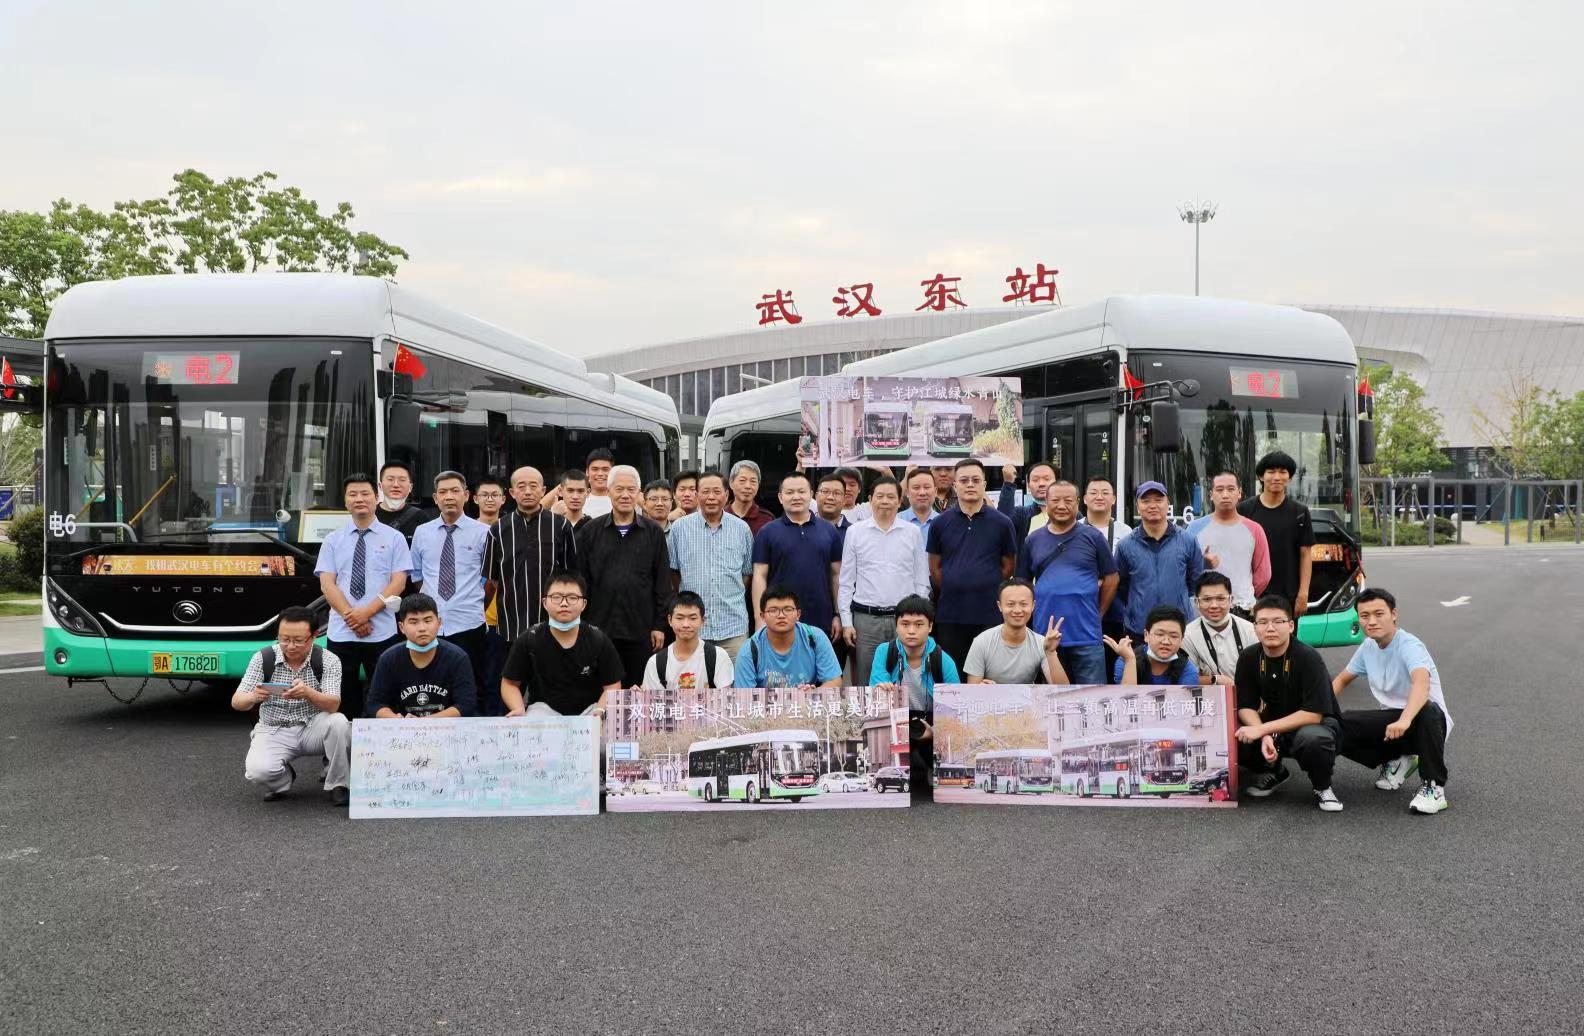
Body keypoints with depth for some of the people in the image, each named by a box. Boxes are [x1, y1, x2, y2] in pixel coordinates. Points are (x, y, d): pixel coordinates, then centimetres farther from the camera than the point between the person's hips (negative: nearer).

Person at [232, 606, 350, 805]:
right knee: (259, 770, -30)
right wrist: (253, 697, -35)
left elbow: (333, 705, -22)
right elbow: (237, 702, -10)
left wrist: (308, 693, -44)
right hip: (274, 731, 0)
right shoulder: (263, 658, -8)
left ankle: (337, 784, -9)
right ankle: (283, 778, 9)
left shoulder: (328, 660, -11)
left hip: (313, 729, 0)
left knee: (339, 722, -32)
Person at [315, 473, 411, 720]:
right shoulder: (332, 541, 9)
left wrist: (367, 612, -14)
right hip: (340, 634, 2)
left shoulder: (394, 538, 5)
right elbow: (327, 584, 2)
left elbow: (398, 583, -2)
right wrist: (351, 617, -12)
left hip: (382, 634, -2)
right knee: (344, 701, 6)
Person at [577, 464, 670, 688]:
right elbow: (579, 580, 5)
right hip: (599, 627, 0)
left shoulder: (654, 533, 5)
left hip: (641, 630, 0)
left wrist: (660, 625, 0)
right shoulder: (590, 531, 4)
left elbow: (662, 583, 5)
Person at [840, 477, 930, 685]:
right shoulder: (855, 532, 4)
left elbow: (922, 580, 9)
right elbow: (846, 582, 6)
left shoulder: (913, 532, 6)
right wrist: (846, 622, 0)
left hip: (905, 617, 1)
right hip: (866, 619, 0)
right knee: (866, 684, 3)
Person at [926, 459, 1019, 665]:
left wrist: (988, 591, 3)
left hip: (990, 614, -1)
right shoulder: (941, 523, 4)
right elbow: (935, 567, 9)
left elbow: (1008, 566, 7)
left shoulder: (1001, 523, 1)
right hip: (950, 614, 1)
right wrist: (953, 591, 5)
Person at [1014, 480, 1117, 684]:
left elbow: (1111, 577, 6)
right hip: (1045, 634, 2)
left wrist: (1096, 614, 4)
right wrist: (1035, 612, 6)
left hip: (1087, 635, -2)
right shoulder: (1032, 540, 7)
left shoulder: (1092, 537, 1)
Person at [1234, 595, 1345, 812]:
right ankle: (1272, 772, 11)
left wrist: (1262, 729, -29)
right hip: (1273, 727, 5)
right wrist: (1264, 736, -24)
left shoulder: (1308, 658, -22)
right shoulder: (1249, 657, -8)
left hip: (1316, 723, -5)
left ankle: (1322, 787, -6)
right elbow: (1246, 706, -4)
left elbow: (1313, 714, -26)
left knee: (1313, 738, -40)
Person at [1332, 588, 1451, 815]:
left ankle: (1433, 787, -22)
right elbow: (1342, 680, 15)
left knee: (1427, 711, -41)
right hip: (1392, 719, 6)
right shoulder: (1368, 647, 0)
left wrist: (1404, 721, -60)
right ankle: (1394, 762, 9)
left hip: (1423, 720, -6)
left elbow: (1421, 683, -42)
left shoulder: (1409, 646, -22)